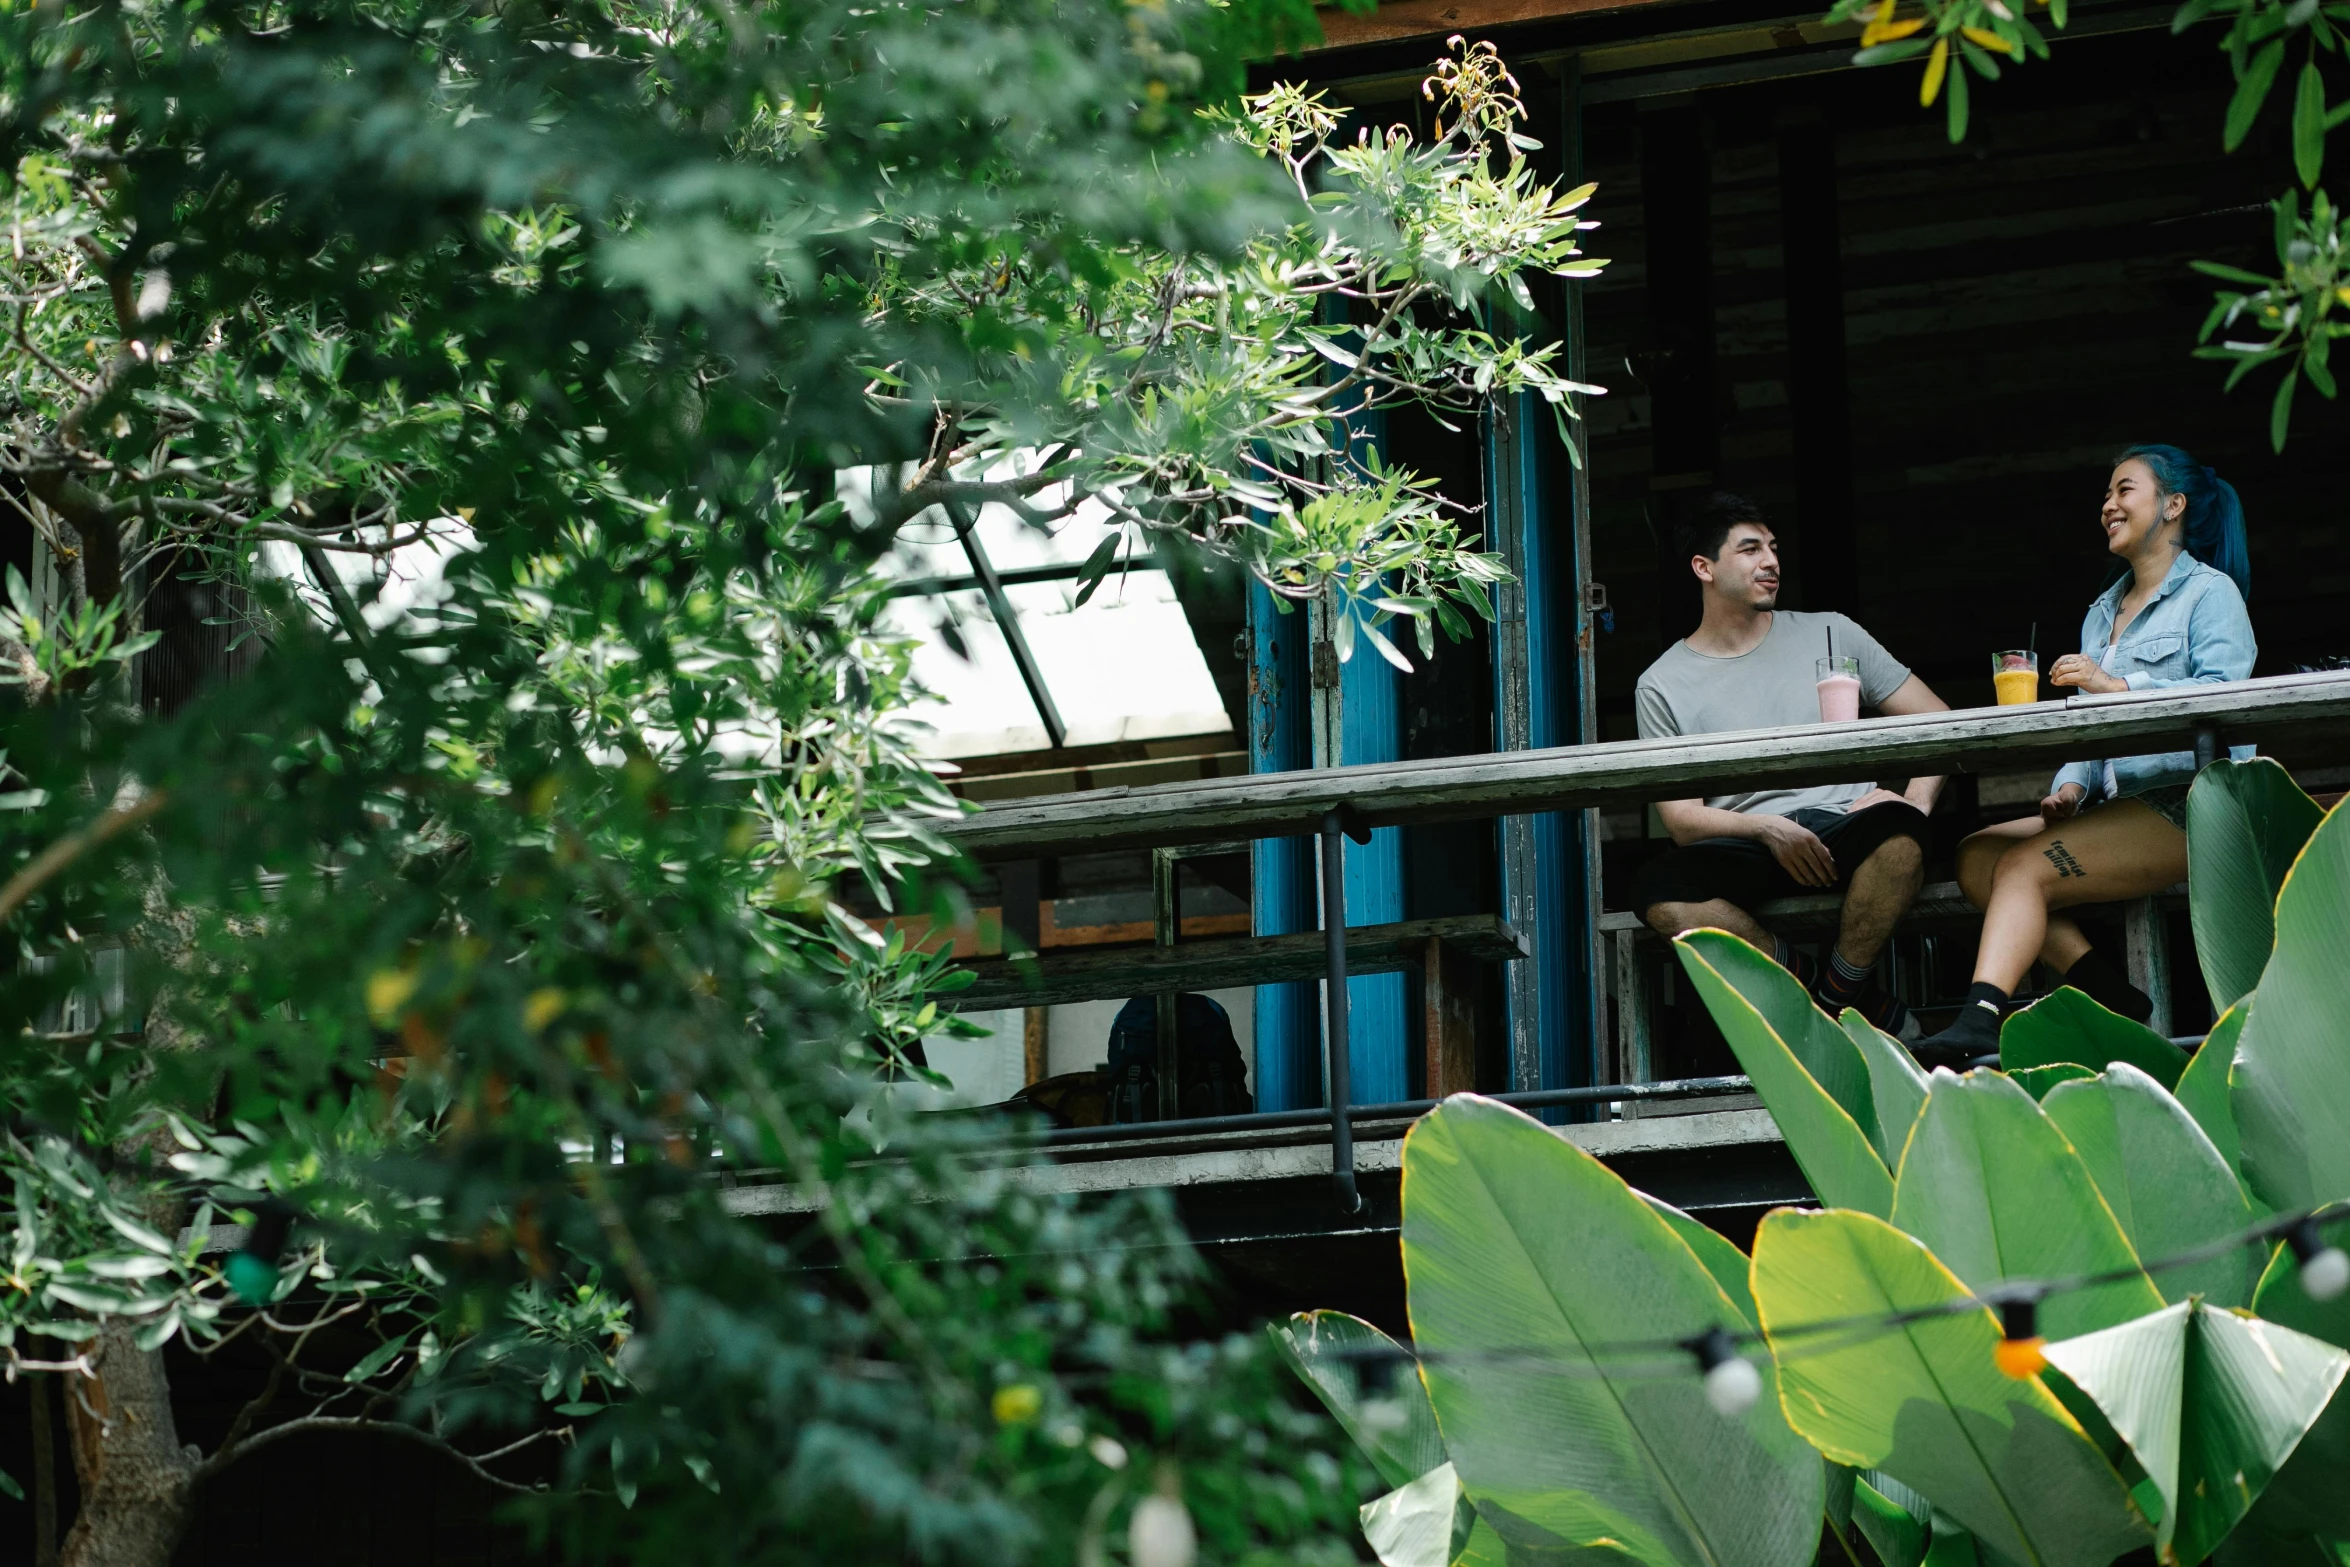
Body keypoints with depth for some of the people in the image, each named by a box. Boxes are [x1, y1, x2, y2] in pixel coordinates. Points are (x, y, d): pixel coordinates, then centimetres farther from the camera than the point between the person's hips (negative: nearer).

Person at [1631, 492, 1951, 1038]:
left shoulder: (1829, 634, 16)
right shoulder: (1662, 686, 11)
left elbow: (1938, 721, 14)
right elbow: (1682, 820, 3)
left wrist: (1914, 801, -6)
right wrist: (1767, 829, -16)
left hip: (1844, 829, 0)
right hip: (1747, 849, 0)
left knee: (1896, 833, -36)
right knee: (1659, 894, -33)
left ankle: (1840, 991, -14)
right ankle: (1841, 996, -16)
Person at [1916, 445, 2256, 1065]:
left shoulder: (2210, 594, 2)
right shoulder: (2102, 612, 27)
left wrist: (2118, 686, -22)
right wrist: (2071, 788, -2)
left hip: (2185, 805, -8)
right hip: (2117, 804, 8)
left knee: (2024, 867, -26)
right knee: (1976, 855, -11)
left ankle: (1979, 1024, -39)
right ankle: (2114, 1001, -19)